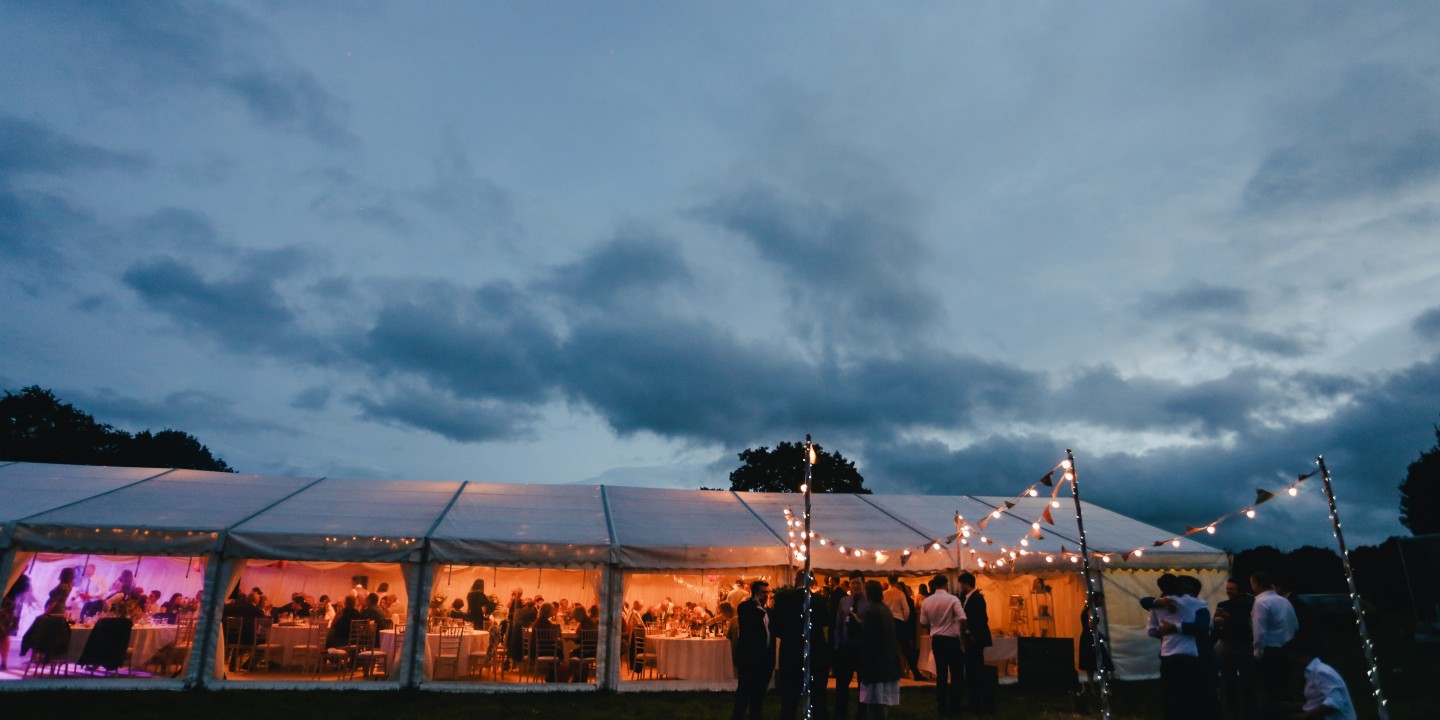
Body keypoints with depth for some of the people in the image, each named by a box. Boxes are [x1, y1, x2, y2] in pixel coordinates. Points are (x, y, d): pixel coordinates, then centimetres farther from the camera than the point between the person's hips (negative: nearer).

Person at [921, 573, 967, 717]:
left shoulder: (926, 602, 0)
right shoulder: (953, 599, -12)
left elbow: (924, 622, 5)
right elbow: (962, 619, -21)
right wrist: (962, 637, -9)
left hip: (936, 640, 4)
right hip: (952, 639, -4)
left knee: (941, 674, 12)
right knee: (956, 674, 6)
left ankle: (942, 707, 17)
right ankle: (954, 708, 8)